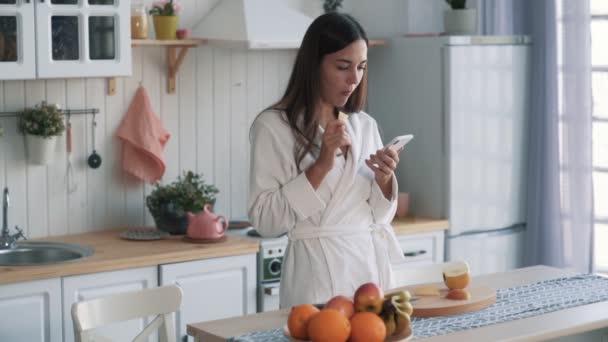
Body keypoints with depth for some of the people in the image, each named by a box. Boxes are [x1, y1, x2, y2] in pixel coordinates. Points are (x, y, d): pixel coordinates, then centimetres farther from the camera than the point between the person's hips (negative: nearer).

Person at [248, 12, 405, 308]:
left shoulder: (365, 125, 8)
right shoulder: (274, 126, -9)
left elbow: (380, 215, 11)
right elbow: (264, 220, -14)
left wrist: (383, 180, -9)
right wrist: (321, 166, -20)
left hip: (372, 265, 5)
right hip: (318, 271, -5)